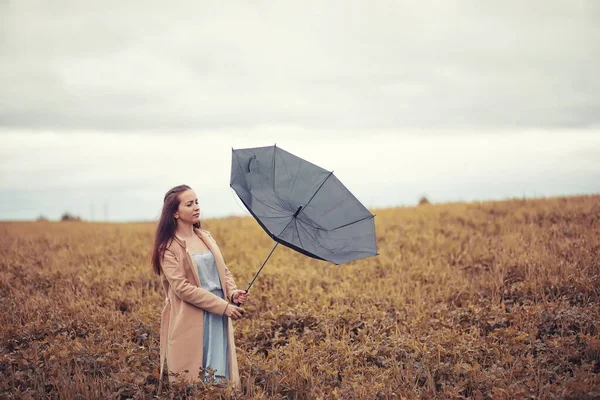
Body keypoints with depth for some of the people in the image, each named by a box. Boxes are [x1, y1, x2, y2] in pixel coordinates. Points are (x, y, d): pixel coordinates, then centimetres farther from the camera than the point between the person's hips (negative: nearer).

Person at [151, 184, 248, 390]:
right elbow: (182, 288, -16)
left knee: (221, 375, 8)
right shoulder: (169, 247, -8)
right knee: (192, 381, -3)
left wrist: (233, 292, -7)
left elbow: (223, 270, 16)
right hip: (191, 323, -6)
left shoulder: (205, 236, 12)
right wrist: (224, 306, -18)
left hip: (218, 318, 6)